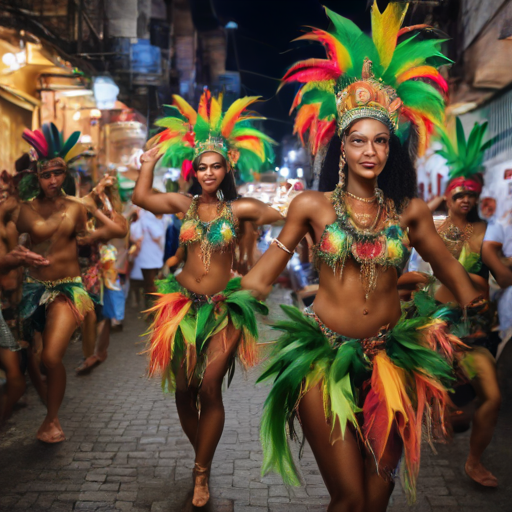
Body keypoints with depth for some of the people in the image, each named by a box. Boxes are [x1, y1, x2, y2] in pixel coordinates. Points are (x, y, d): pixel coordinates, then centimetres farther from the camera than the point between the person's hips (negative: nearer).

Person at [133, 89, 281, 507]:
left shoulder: (239, 208, -2)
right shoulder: (185, 204, 4)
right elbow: (141, 197, -11)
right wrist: (151, 159, -6)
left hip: (224, 307, -3)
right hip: (184, 304, 3)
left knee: (209, 387, -10)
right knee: (183, 389, 6)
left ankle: (202, 474, 9)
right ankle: (202, 455, 31)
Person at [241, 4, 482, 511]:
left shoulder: (410, 212, 3)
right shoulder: (311, 206, -3)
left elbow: (449, 269, 14)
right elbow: (266, 270, 3)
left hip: (391, 359, 3)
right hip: (325, 357, -2)